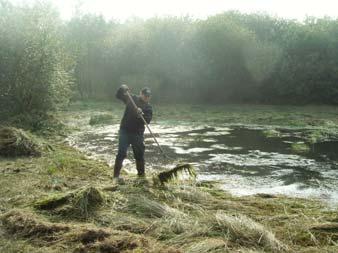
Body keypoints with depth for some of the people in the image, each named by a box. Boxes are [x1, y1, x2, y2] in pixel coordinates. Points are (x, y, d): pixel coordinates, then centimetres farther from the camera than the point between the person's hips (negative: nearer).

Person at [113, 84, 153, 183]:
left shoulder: (148, 107, 3)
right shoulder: (131, 98, 1)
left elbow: (148, 120, -10)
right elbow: (118, 95, 2)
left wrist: (141, 114, -28)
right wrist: (123, 89, -18)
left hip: (138, 133, 2)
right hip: (125, 131, -2)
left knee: (139, 154, 11)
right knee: (121, 153, -8)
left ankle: (141, 173, 28)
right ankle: (116, 175, -4)